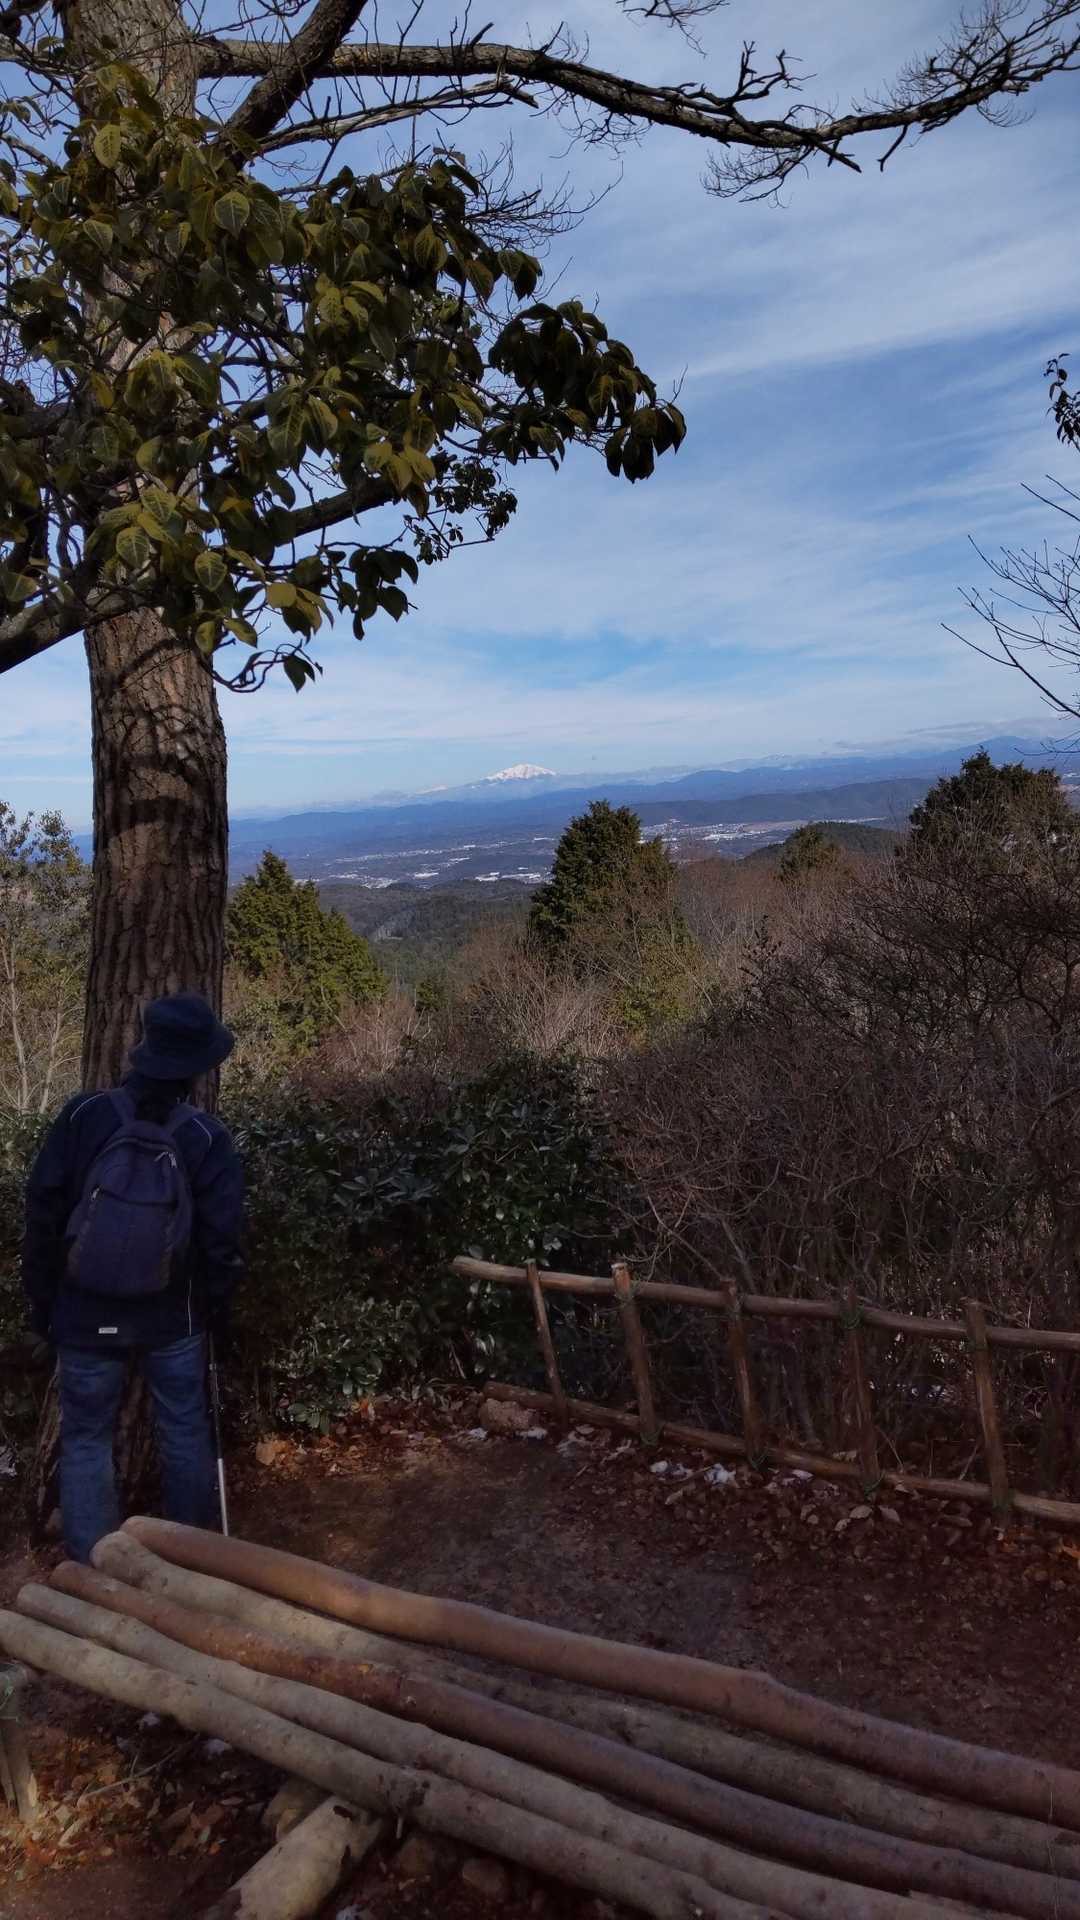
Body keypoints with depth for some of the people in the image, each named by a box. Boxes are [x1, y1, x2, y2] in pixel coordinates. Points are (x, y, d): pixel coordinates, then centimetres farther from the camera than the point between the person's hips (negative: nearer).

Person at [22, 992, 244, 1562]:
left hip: (86, 1315, 0)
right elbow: (221, 1237, -10)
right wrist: (217, 1307, 7)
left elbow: (42, 1214, -6)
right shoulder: (207, 1137, -13)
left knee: (86, 1439, 13)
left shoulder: (84, 1115, -12)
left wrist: (41, 1296, 6)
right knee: (185, 1432, 17)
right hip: (173, 1317, 0)